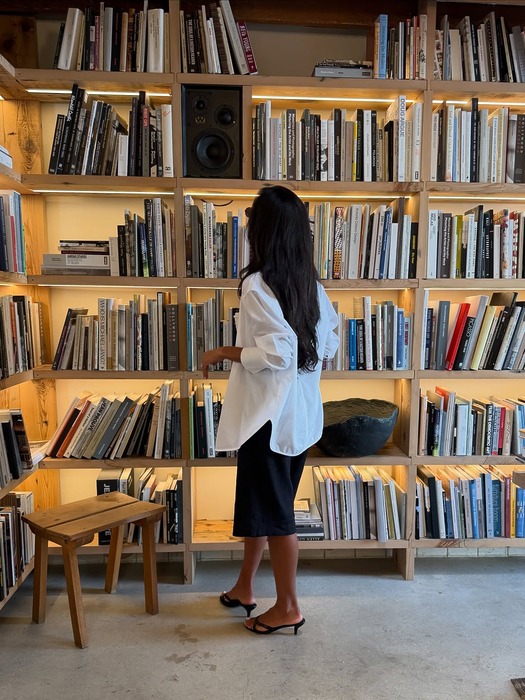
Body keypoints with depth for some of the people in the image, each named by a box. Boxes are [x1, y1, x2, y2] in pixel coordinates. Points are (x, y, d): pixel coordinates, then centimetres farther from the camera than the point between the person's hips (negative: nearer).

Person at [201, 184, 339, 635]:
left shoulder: (257, 284, -17)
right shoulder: (312, 285, 6)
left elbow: (279, 350, -25)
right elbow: (329, 346, 9)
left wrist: (223, 353, -13)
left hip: (270, 414, -8)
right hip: (301, 412, 8)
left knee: (272, 511, 7)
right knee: (258, 501, 21)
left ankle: (288, 607, 24)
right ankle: (244, 588, 38)